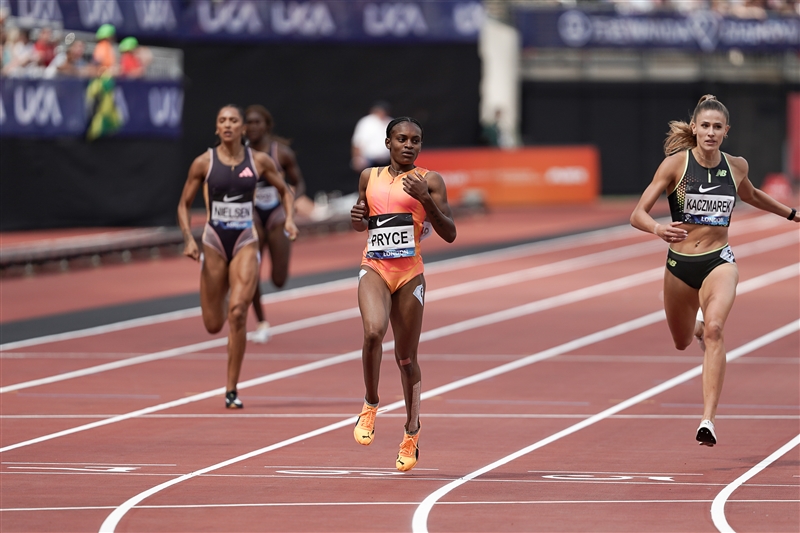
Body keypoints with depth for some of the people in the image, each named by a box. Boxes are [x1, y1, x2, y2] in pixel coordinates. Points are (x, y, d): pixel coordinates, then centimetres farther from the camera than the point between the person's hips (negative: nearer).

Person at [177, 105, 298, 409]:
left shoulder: (259, 161, 0)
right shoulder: (204, 163, -2)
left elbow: (284, 191, 15)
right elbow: (184, 204, 5)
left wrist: (289, 219, -4)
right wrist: (188, 239, -10)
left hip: (245, 242, -1)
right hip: (214, 243, 1)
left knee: (237, 313, -18)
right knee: (213, 325, 4)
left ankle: (231, 391, -9)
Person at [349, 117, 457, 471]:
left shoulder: (429, 181, 2)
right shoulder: (369, 177, 13)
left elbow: (449, 234, -2)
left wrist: (426, 199, -16)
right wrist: (358, 218, 3)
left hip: (410, 273, -1)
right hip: (374, 269, 1)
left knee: (406, 357, 7)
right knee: (373, 332, -27)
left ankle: (412, 431, 25)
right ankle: (370, 405, -6)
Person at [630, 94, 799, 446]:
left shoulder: (736, 166, -1)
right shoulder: (676, 163, -9)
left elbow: (750, 195, 25)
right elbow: (637, 215, -13)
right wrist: (658, 229, -35)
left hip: (718, 262, -1)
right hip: (679, 264, 1)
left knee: (714, 330, -27)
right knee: (682, 343, 19)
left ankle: (708, 420, -33)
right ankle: (698, 322, 59)